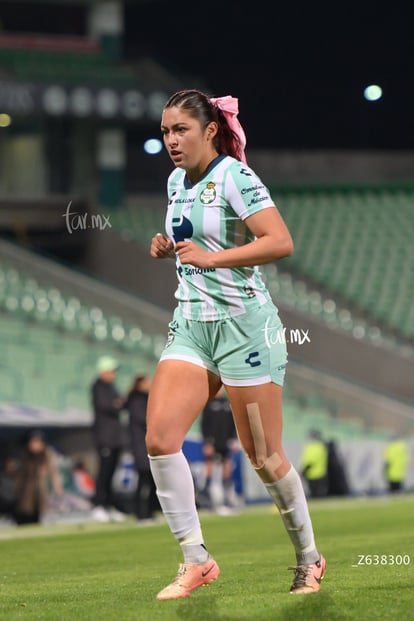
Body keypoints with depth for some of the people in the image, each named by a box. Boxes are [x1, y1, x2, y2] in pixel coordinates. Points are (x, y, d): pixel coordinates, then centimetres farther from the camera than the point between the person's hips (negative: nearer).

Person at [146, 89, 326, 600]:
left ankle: (308, 558, 20)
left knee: (264, 457, 0)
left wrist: (211, 257, -26)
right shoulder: (177, 182, 12)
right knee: (159, 438, -11)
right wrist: (169, 248, 8)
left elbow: (280, 242, -22)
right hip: (191, 325, 7)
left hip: (243, 323, -7)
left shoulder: (234, 177, -12)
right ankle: (196, 561, -4)